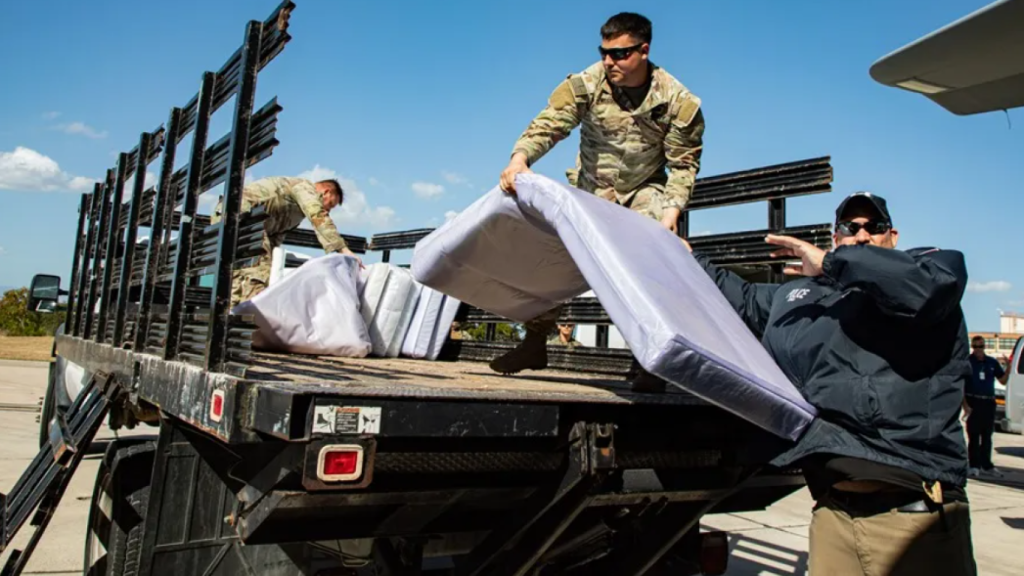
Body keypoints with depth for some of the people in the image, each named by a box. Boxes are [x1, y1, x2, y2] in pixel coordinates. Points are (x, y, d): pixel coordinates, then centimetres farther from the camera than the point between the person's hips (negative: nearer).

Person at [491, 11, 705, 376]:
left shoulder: (676, 101, -18)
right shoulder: (585, 84, -18)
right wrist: (520, 158, -50)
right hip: (591, 188, 1)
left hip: (644, 190, -1)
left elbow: (684, 163, -13)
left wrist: (672, 209, -27)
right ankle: (535, 341, 13)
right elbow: (549, 123, -30)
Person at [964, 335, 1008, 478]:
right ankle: (974, 466, 4)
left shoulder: (992, 362, 10)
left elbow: (1003, 380, 8)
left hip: (989, 403, 4)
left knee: (987, 435, 11)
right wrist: (965, 405, -13)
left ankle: (986, 465, 21)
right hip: (973, 403, -4)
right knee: (974, 435, -1)